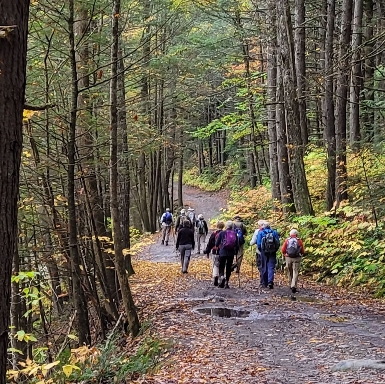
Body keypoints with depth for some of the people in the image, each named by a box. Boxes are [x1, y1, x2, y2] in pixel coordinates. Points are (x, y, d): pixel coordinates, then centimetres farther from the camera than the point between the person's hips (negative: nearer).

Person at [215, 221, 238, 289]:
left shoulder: (222, 233, -5)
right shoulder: (234, 234, 1)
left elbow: (216, 243, -1)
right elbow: (237, 245, 2)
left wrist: (219, 246, 20)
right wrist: (236, 252, 15)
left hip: (223, 252, -2)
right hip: (231, 253, 2)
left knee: (221, 267, 7)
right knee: (229, 267, 11)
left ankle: (221, 276, -22)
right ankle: (226, 282, 9)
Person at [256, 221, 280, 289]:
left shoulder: (260, 233, -1)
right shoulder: (274, 232, 4)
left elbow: (258, 244, -3)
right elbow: (278, 243, 3)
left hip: (264, 252, -1)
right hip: (273, 253, 1)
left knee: (264, 268, 9)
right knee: (271, 267, -1)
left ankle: (264, 283, 14)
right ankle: (270, 281, -18)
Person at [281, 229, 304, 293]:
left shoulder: (287, 240, 2)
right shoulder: (299, 241, 0)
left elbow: (283, 249, 0)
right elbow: (303, 251, 2)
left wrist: (285, 254, 17)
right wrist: (300, 255, 21)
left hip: (288, 258, 2)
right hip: (297, 258, -2)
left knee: (290, 272, 16)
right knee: (295, 272, -4)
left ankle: (291, 285, 25)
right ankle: (294, 286, -18)